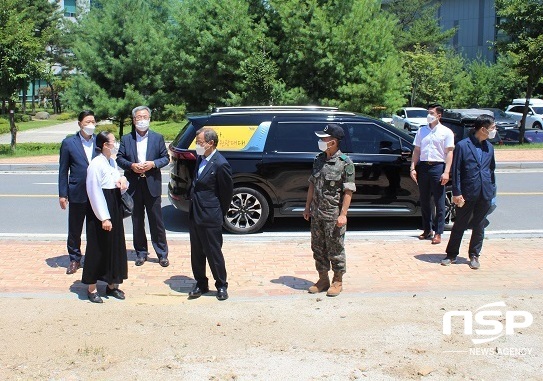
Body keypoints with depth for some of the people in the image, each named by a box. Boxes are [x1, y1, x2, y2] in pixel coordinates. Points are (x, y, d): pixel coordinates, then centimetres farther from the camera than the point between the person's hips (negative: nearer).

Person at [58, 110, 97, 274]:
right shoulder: (68, 143, -1)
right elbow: (63, 170, 0)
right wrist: (62, 194, -2)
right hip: (77, 193, -1)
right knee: (74, 229, 8)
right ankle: (74, 259, 23)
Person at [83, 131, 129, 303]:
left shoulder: (112, 162, 9)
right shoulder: (96, 164, -16)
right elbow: (94, 193, -17)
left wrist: (122, 179, -5)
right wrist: (104, 218, -19)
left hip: (115, 207, 8)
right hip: (102, 210, -8)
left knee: (115, 247, 13)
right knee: (98, 249, 0)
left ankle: (112, 284, 25)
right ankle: (92, 288, 12)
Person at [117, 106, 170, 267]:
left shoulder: (158, 138, 4)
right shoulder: (126, 139, 6)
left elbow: (166, 158, 4)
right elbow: (119, 158, 5)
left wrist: (153, 164, -13)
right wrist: (131, 166, -14)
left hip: (152, 185, -1)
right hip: (134, 186, 2)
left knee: (157, 221, 2)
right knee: (137, 222, 9)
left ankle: (162, 253, 11)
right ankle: (141, 253, 20)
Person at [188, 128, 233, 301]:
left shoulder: (220, 165, -17)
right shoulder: (200, 159, 7)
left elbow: (227, 192, -9)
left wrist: (219, 213, 0)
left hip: (210, 217, -8)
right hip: (195, 214, 8)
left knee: (214, 253, 3)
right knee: (197, 253, 14)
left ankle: (221, 286, 18)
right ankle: (201, 284, 27)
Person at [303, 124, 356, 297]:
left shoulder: (345, 163, -11)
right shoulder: (319, 160, 8)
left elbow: (348, 191, -12)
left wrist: (343, 214, -16)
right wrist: (308, 207, 14)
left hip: (334, 215, -6)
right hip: (316, 214, 6)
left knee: (335, 249, 3)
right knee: (318, 247, 12)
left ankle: (338, 281, 18)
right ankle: (323, 279, 25)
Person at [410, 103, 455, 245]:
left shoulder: (446, 132, 2)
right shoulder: (421, 131, 13)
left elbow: (449, 153, -2)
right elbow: (416, 151, 14)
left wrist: (446, 172, -12)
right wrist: (413, 168, 4)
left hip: (438, 166, -4)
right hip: (423, 166, 4)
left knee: (439, 202, -2)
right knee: (424, 201, 8)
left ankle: (438, 233, 2)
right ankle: (427, 229, 19)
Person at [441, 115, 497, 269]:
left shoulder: (489, 147, 10)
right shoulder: (462, 145, -7)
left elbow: (491, 170, 17)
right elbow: (456, 171, -7)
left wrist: (492, 192, 13)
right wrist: (456, 193, -11)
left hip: (485, 195, 4)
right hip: (467, 193, -4)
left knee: (479, 226, 11)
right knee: (459, 225, 6)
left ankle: (474, 256, 23)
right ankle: (451, 255, 19)